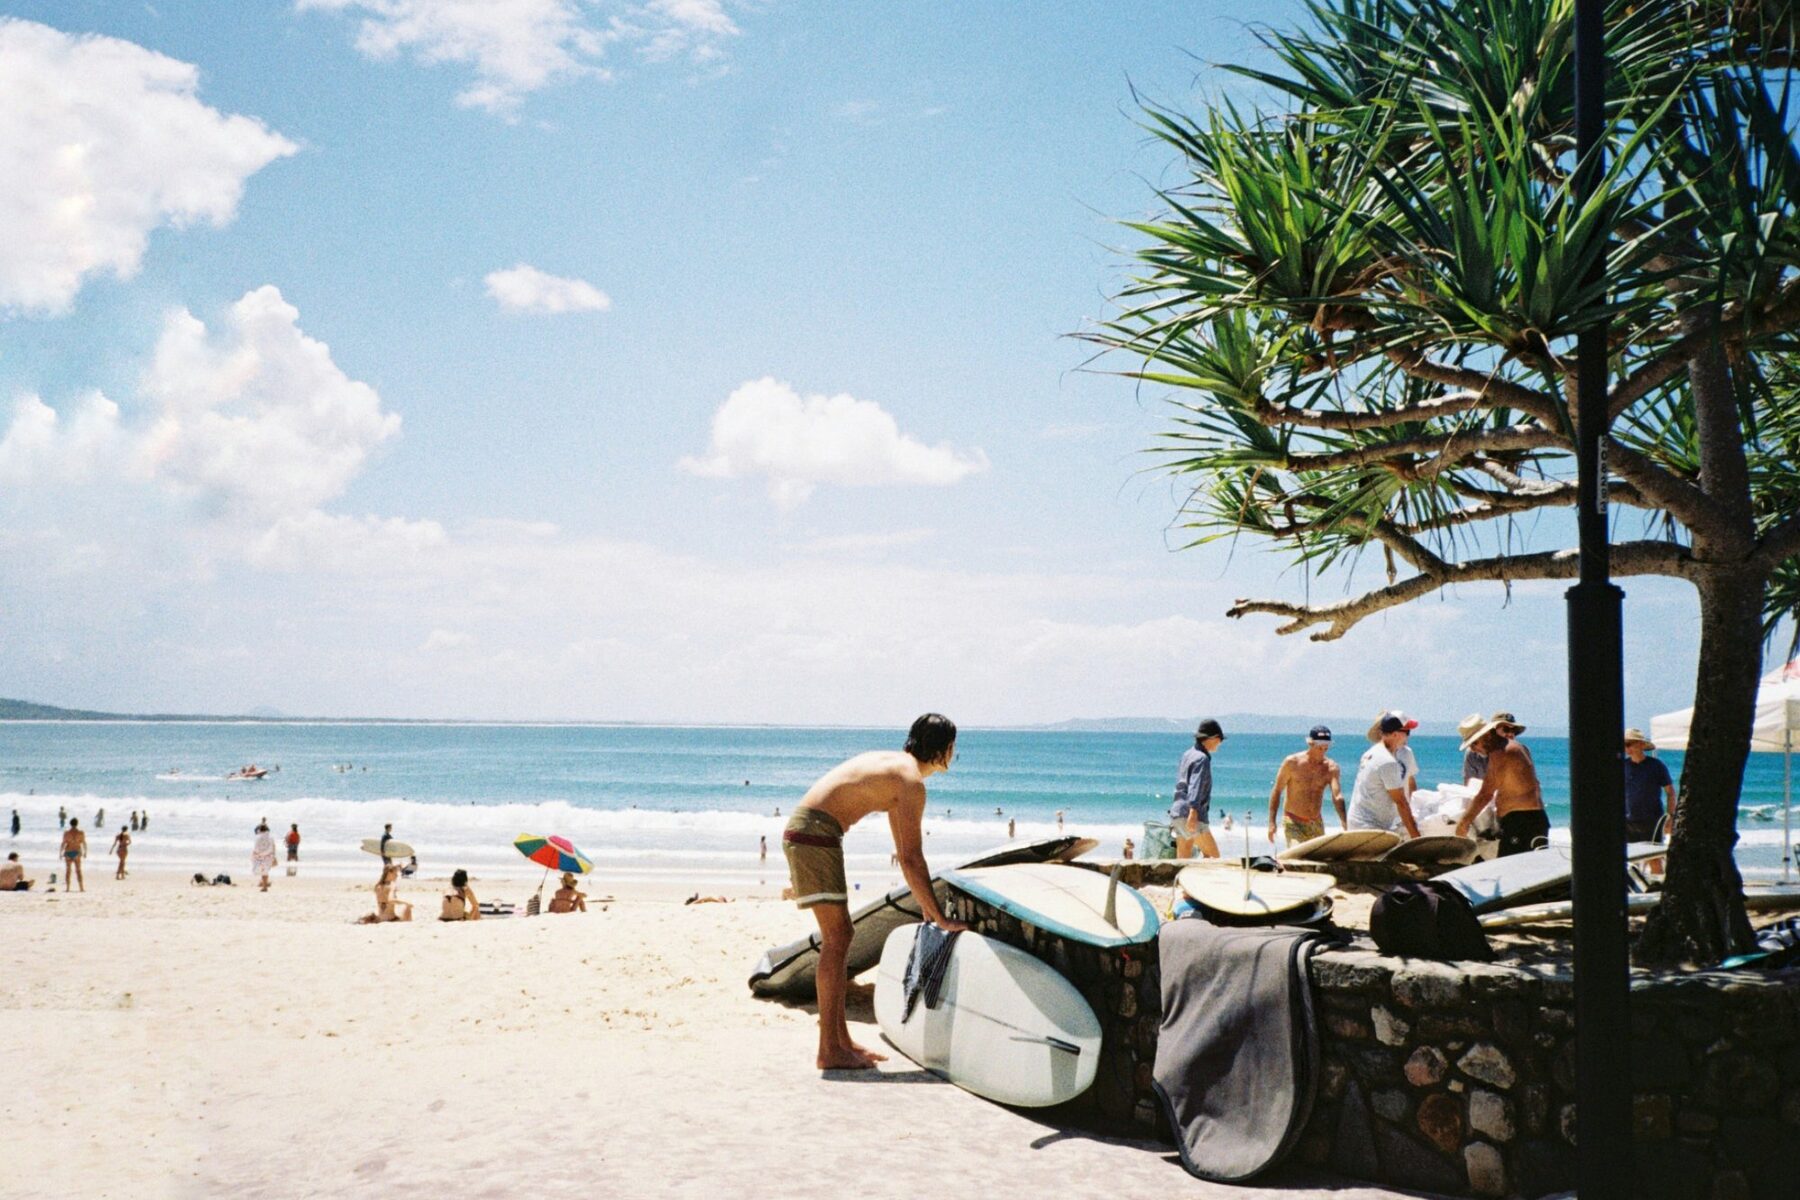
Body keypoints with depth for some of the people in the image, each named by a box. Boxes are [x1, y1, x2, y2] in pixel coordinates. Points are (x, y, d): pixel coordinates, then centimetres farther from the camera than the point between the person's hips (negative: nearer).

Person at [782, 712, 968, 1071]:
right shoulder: (911, 782, -11)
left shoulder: (896, 766, 20)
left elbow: (903, 848, 26)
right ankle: (829, 1051, -8)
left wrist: (925, 905, 27)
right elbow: (911, 859, -15)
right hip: (814, 831, -10)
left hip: (804, 831, 10)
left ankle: (841, 1041, 19)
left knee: (839, 937, 13)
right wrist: (940, 918, -9)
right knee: (836, 940, -9)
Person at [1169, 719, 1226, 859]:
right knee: (1213, 855, -3)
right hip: (1191, 817, -9)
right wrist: (1193, 812, -33)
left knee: (1183, 859, 6)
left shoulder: (1187, 755, 17)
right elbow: (1195, 787, -23)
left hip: (1177, 814, 9)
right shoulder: (1202, 759, -10)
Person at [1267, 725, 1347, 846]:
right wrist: (1272, 822, -7)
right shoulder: (1292, 762, -8)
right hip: (1293, 822, -3)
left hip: (1316, 823, 3)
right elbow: (1277, 791, -2)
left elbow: (1337, 797, -16)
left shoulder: (1331, 768, -4)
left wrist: (1344, 824, -32)